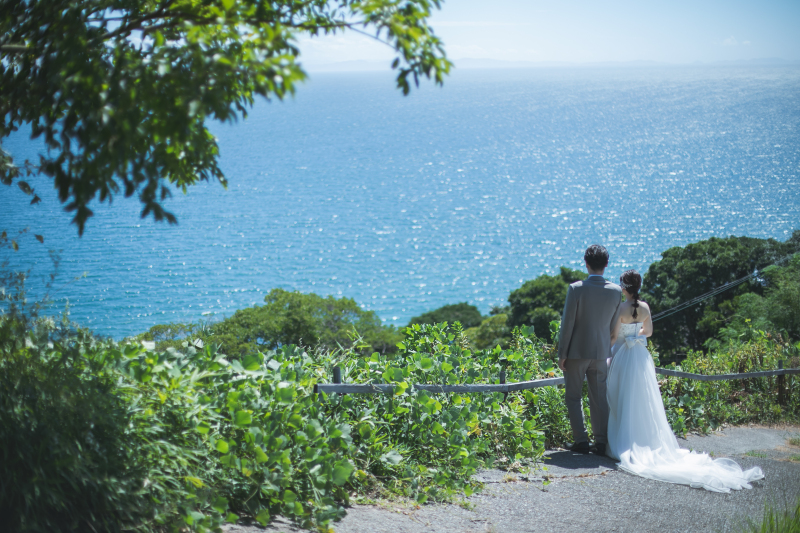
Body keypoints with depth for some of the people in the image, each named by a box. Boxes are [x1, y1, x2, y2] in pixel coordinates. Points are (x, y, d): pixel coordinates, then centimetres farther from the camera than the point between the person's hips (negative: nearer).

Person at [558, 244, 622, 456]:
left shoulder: (576, 289, -15)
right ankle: (601, 442, 9)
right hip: (601, 352, 4)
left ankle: (581, 440, 4)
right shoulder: (615, 291, -3)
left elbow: (567, 323, -12)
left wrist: (562, 354, -5)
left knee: (573, 397, 7)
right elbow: (614, 325, 6)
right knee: (599, 398, 10)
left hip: (577, 351, -4)